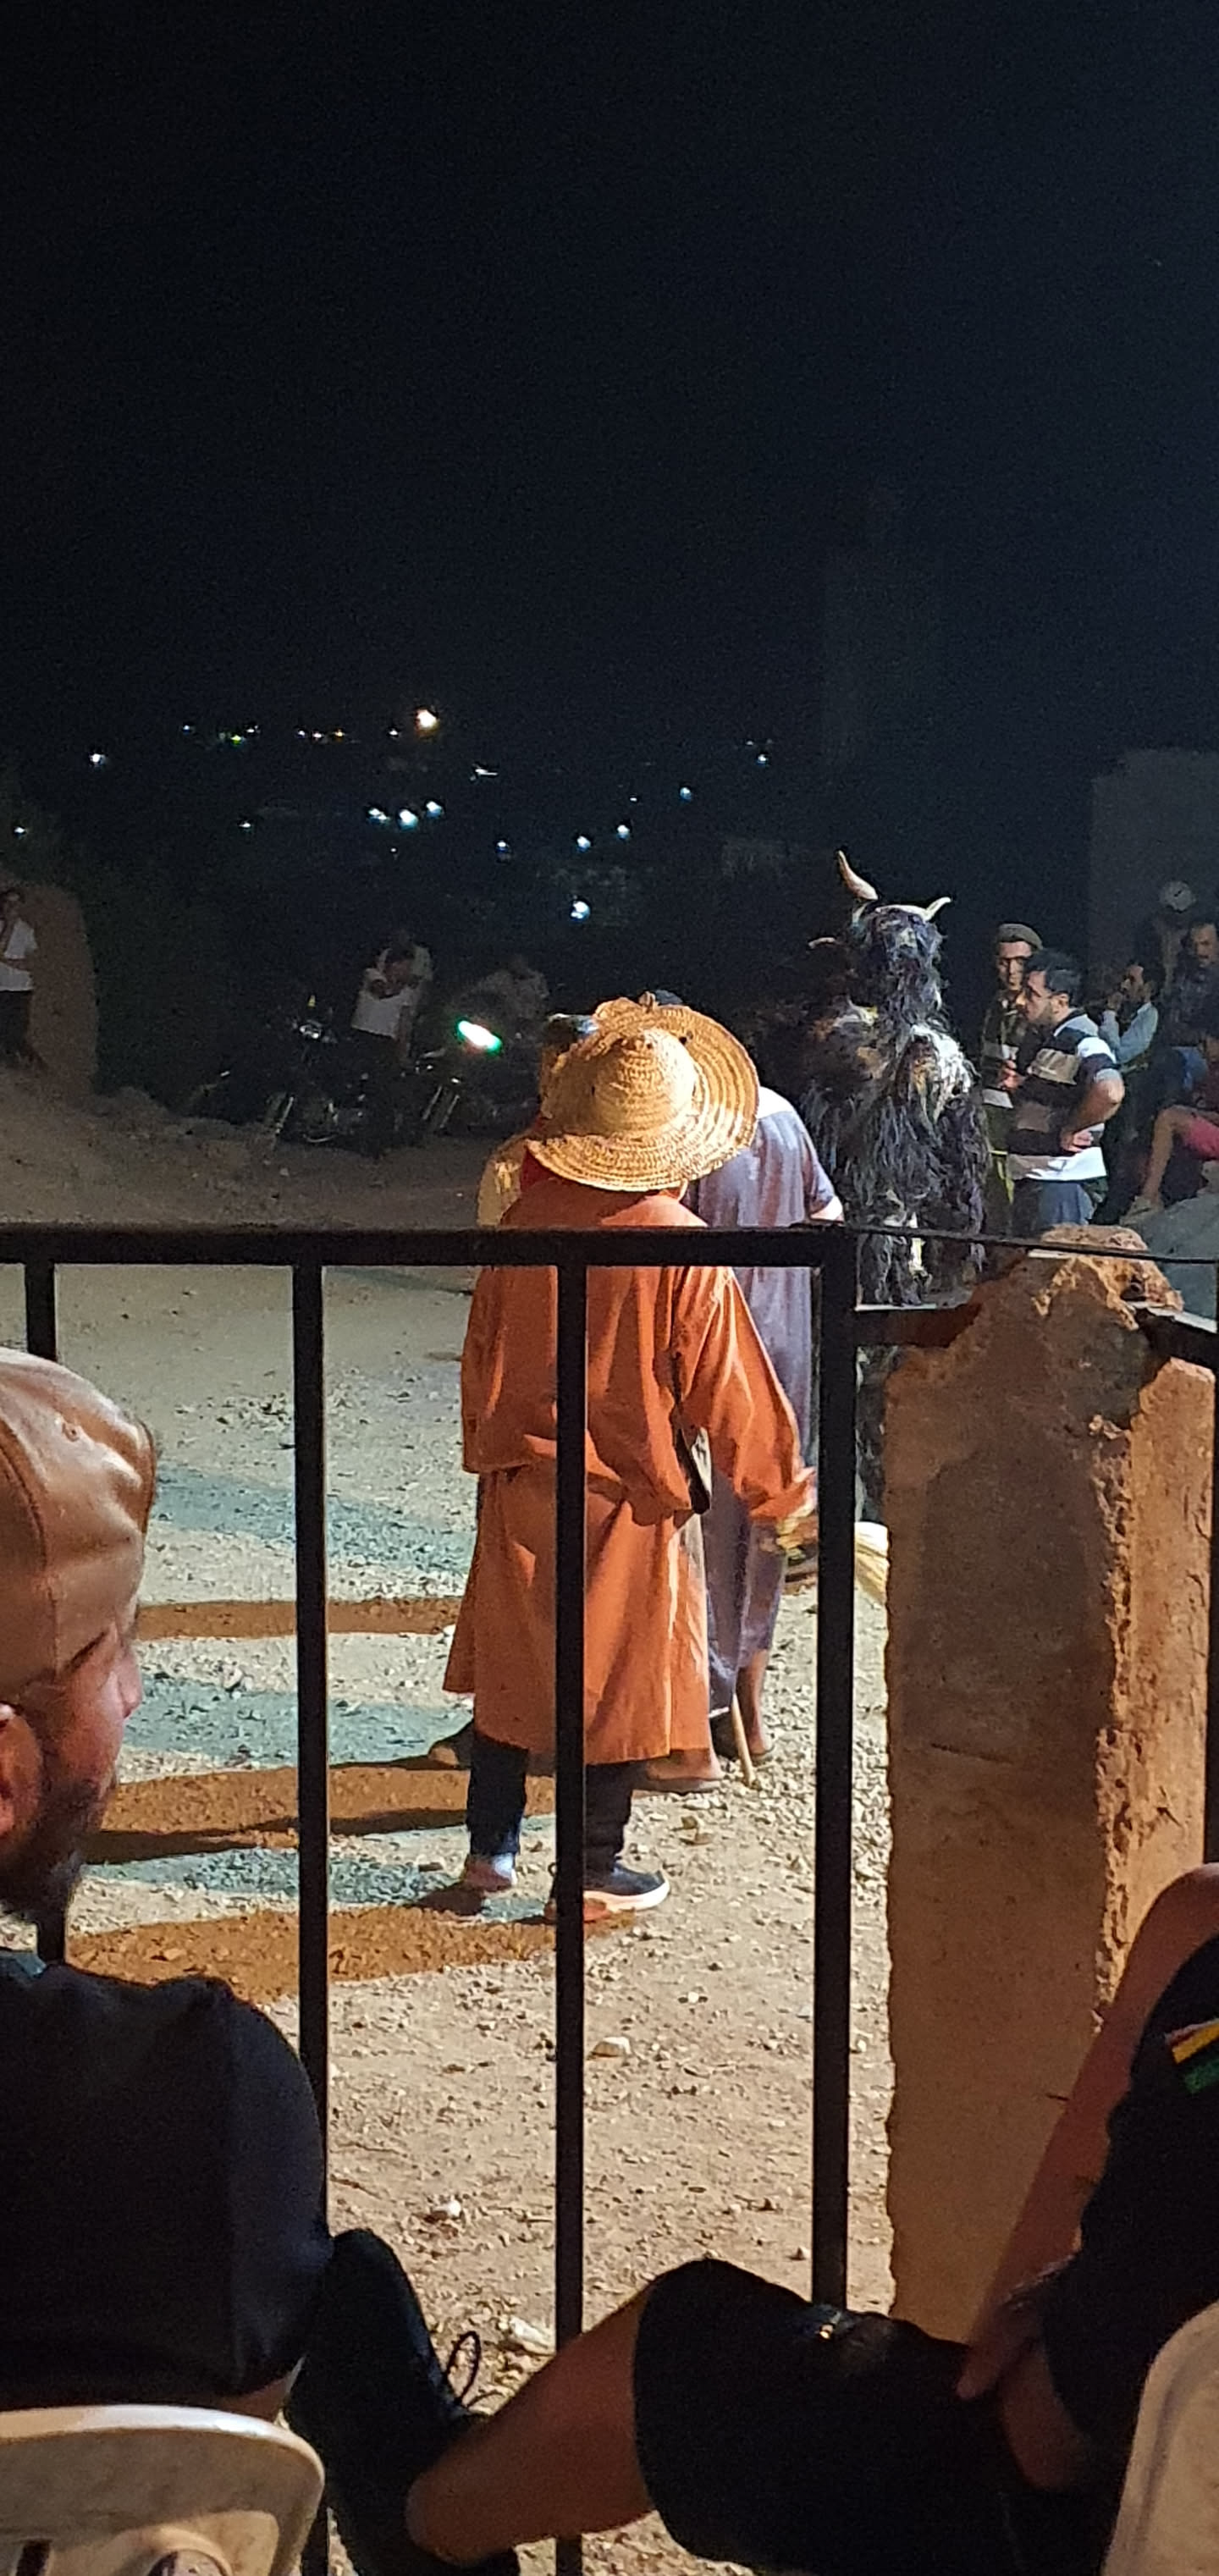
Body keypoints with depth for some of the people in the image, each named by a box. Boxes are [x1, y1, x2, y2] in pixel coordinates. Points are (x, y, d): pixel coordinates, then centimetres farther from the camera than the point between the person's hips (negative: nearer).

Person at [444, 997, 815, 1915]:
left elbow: (484, 1350, 5)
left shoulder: (525, 1223, -6)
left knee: (512, 1661, 17)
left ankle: (492, 1847, 26)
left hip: (523, 1486, 4)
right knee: (620, 1679, 9)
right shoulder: (681, 1250, -19)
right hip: (633, 1496, -4)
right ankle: (594, 1870, 18)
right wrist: (780, 1492, 1)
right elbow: (726, 1387, -12)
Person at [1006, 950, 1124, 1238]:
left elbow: (1110, 1092, -39)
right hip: (1033, 1180, 11)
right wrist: (1020, 1084, 9)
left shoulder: (1083, 1043, -19)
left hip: (1062, 1183, -11)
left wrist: (1070, 1130, -25)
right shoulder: (1050, 1039, 15)